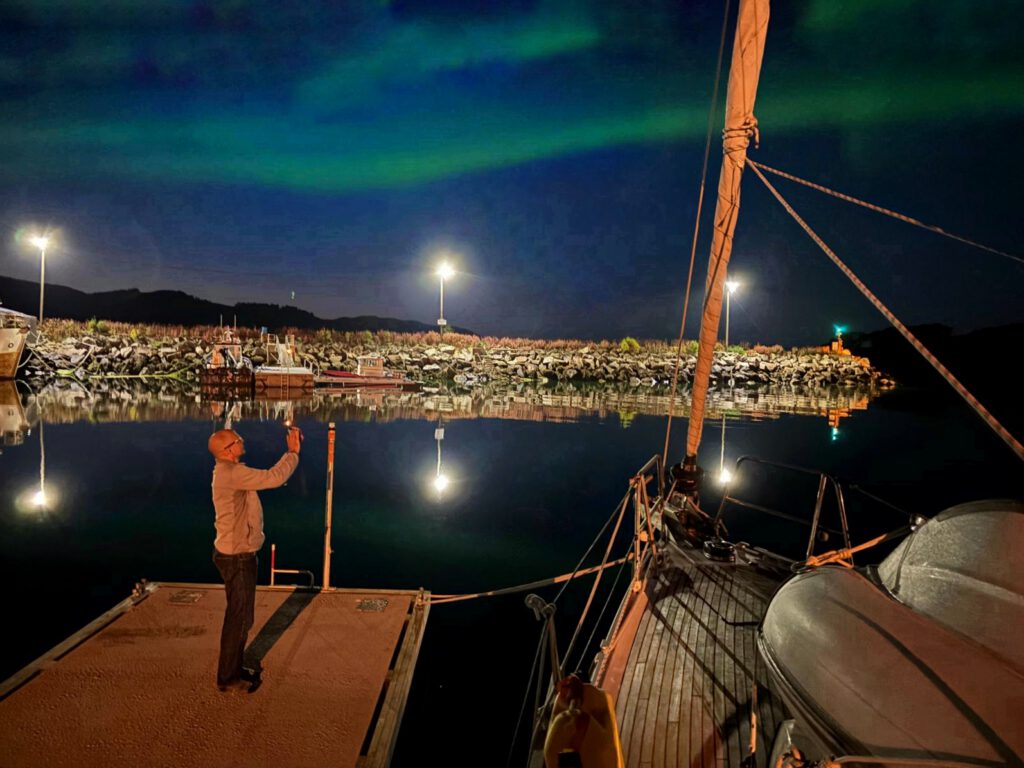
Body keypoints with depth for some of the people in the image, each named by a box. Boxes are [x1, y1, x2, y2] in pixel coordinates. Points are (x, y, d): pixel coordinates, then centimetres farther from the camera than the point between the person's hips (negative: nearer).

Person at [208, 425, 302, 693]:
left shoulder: (231, 471, 9)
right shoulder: (231, 473, -23)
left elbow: (269, 477, 15)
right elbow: (274, 478, -29)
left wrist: (291, 452, 8)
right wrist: (294, 452, -18)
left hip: (240, 555, 10)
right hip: (236, 558, -10)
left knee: (242, 616, 22)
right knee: (238, 618, 3)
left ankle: (233, 669, 36)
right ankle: (227, 679, 17)